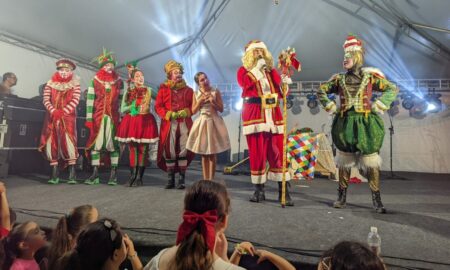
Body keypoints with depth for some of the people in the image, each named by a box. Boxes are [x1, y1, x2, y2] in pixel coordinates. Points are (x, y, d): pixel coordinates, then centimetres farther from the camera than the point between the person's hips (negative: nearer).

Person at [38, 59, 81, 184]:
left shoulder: (75, 84, 7)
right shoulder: (50, 84, 13)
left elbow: (75, 100, -6)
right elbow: (46, 100, 3)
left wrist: (63, 111, -17)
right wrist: (53, 111, -14)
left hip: (68, 118, -3)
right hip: (52, 118, 3)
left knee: (68, 142, -13)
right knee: (51, 143, -1)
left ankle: (72, 174, -11)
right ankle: (54, 173, 5)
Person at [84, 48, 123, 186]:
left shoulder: (119, 82, 9)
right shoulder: (94, 81, 7)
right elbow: (90, 99, 2)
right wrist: (89, 118, -5)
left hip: (114, 117, 0)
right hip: (98, 117, 0)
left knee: (113, 144, -1)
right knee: (95, 144, -1)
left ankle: (113, 174, 5)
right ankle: (95, 174, 6)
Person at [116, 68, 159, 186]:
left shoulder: (148, 90, 8)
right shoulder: (128, 92, 11)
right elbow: (122, 109, 7)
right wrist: (132, 106, -8)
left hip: (145, 122, -2)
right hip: (131, 122, 2)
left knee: (143, 150, -2)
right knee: (133, 150, 2)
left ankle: (139, 178, 5)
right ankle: (132, 176, 9)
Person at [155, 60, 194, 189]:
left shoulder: (188, 90, 13)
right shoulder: (163, 89, 8)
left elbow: (193, 106, 11)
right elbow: (158, 106, 3)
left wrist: (186, 112, -9)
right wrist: (168, 114, -12)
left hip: (185, 123, 1)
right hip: (169, 124, -1)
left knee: (183, 150, -2)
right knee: (169, 151, -2)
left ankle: (182, 179, 4)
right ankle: (170, 179, 8)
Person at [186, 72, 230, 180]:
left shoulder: (215, 92, -3)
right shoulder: (196, 94, 2)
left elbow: (221, 109, -2)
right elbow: (193, 111, 3)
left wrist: (213, 101, -17)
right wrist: (200, 101, -11)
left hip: (214, 122, -1)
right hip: (202, 123, 2)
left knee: (212, 154, 2)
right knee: (204, 154, 5)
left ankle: (211, 180, 10)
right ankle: (205, 179, 14)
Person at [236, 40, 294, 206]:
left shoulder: (270, 70, 18)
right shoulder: (244, 70, 10)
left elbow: (280, 91, 12)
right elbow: (244, 83, -14)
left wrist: (285, 83, -8)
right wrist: (257, 68, -8)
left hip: (273, 114, 3)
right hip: (254, 114, -2)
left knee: (277, 151, -1)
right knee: (257, 152, 0)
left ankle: (284, 190, 4)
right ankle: (259, 190, 11)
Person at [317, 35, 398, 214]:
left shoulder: (370, 76, 2)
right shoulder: (339, 79, 7)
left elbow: (393, 89, 5)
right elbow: (321, 91, 16)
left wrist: (378, 106, -5)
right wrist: (331, 107, 5)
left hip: (366, 124, -2)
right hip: (345, 123, 2)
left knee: (370, 160, -1)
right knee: (344, 160, 8)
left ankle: (376, 199, 9)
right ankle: (342, 196, 20)